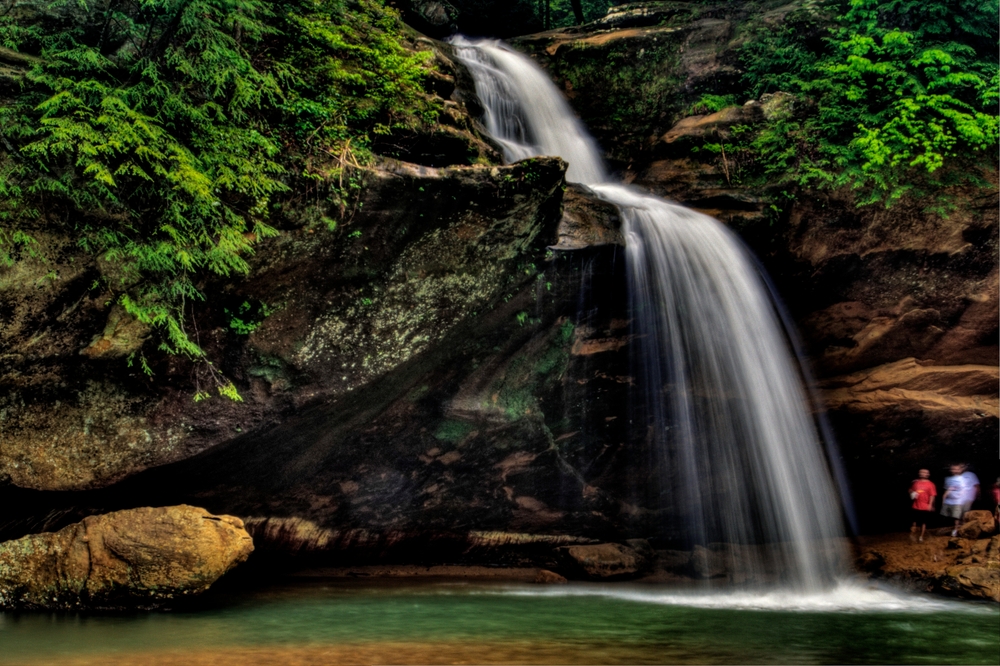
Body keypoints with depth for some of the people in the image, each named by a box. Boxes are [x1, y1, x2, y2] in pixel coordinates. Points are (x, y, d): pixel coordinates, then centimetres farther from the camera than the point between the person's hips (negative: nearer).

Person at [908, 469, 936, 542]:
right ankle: (912, 535, 18)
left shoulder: (930, 484, -6)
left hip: (925, 507, -2)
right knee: (914, 521, 8)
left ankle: (921, 537, 18)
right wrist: (912, 494, -3)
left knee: (923, 522, 8)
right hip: (915, 506, 3)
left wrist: (930, 505, -16)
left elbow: (932, 495, -8)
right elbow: (911, 490, 19)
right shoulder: (915, 482, 5)